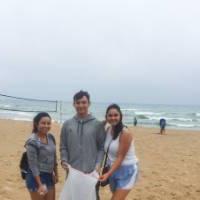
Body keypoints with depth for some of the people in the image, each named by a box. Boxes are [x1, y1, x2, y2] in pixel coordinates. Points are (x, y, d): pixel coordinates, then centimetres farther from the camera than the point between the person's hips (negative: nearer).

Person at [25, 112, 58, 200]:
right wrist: (40, 184, -20)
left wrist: (56, 174, 14)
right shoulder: (32, 142, -19)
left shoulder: (51, 137, 2)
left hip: (49, 176, 7)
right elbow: (33, 165, -19)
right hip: (36, 177, -7)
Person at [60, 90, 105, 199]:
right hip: (73, 171, 2)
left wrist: (98, 164, -11)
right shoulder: (67, 124, 6)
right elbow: (63, 147, 9)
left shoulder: (97, 124, 1)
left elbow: (102, 147, 1)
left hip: (91, 171, -2)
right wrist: (64, 160, -7)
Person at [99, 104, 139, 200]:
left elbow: (120, 157, -22)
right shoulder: (109, 130, 1)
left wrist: (108, 174, -28)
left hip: (126, 170, -8)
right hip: (114, 169, 8)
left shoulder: (125, 133, -20)